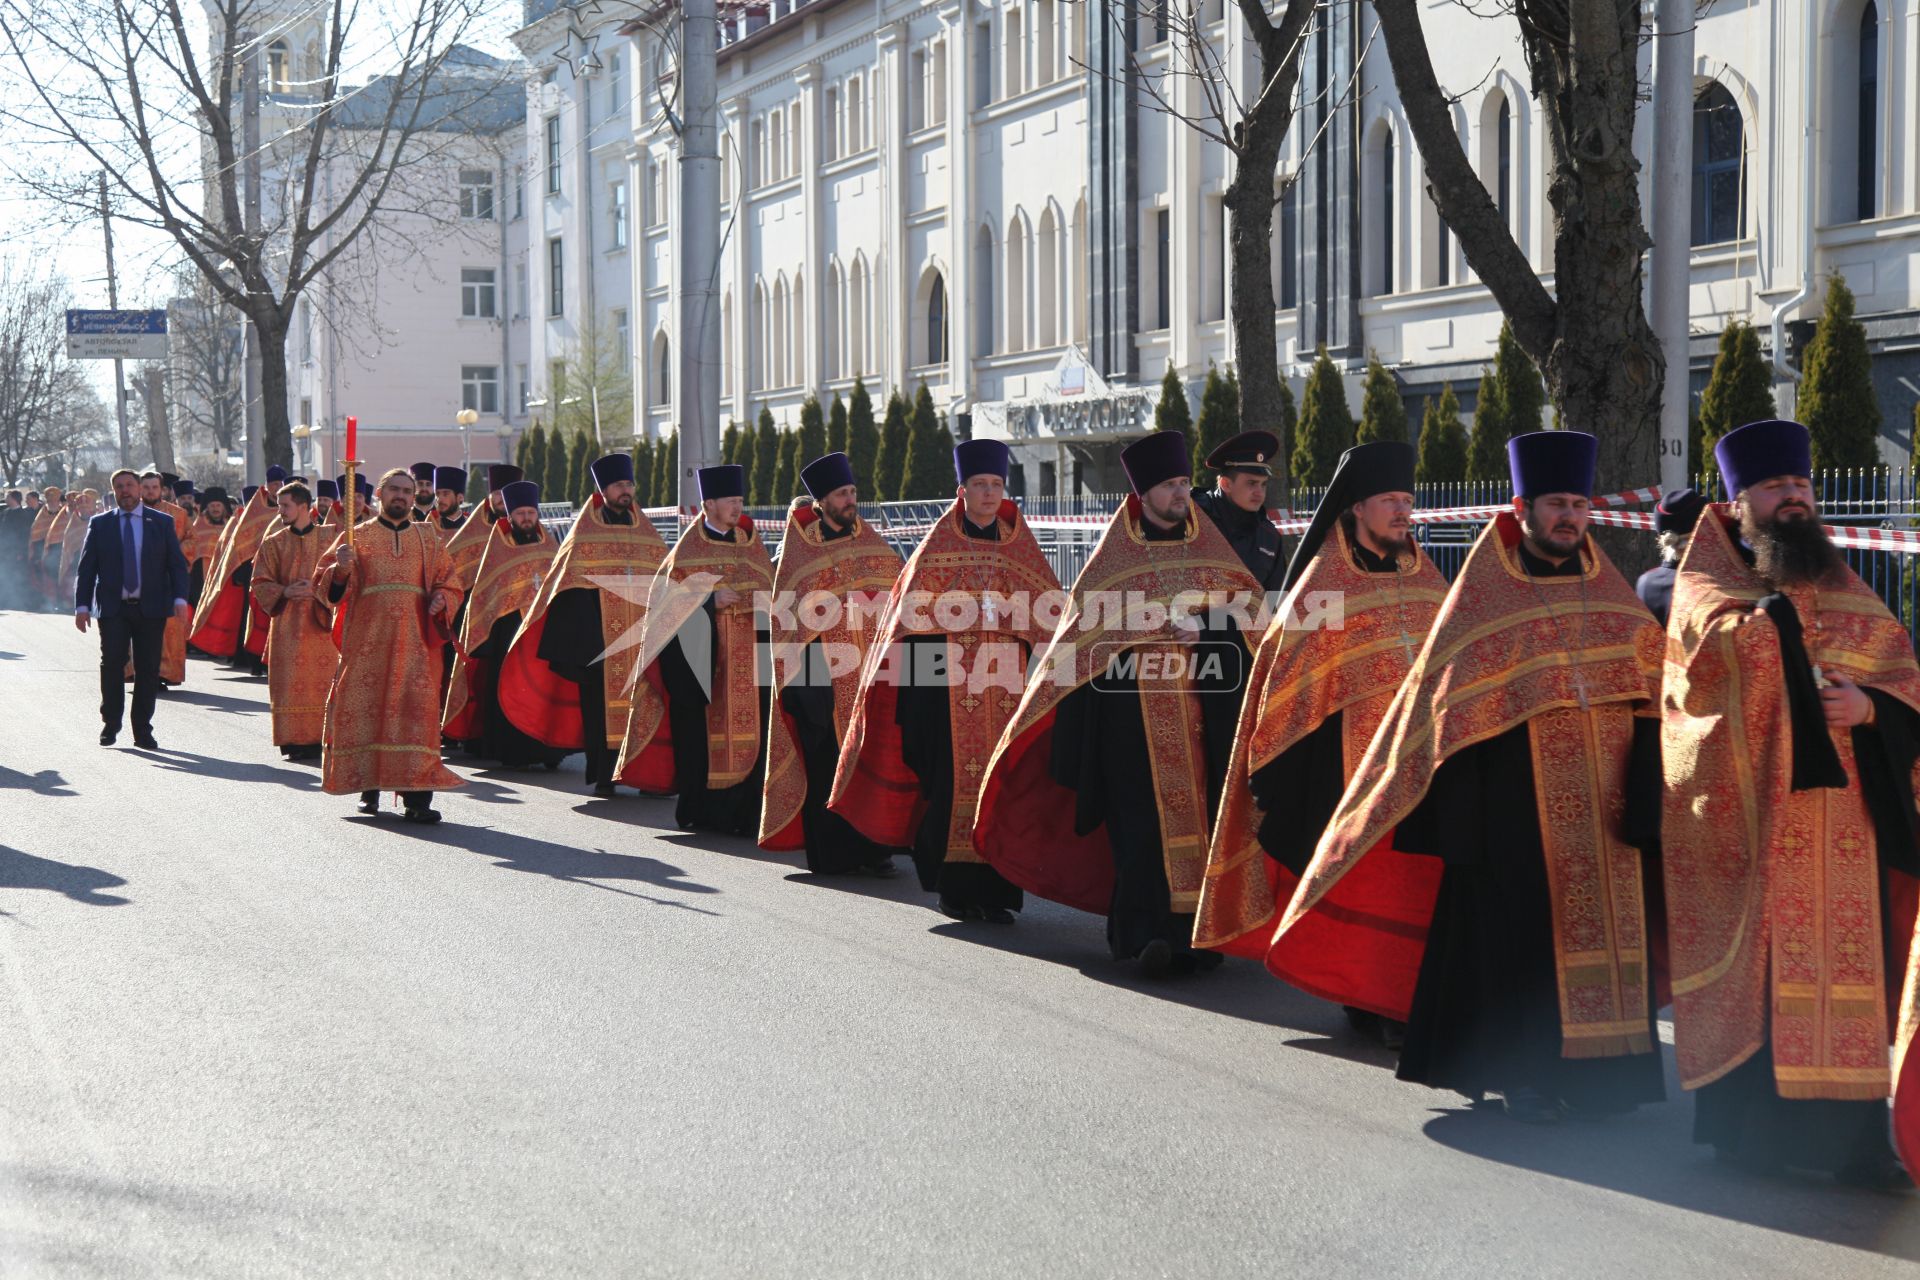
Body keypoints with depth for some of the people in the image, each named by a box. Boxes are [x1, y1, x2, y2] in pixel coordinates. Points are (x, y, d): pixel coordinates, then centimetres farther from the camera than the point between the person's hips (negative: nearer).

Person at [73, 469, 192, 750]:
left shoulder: (162, 523, 7)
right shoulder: (100, 524, 8)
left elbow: (177, 563, 5)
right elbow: (86, 568, 7)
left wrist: (179, 598, -9)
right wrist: (82, 605, -3)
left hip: (151, 608, 0)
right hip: (113, 609, 0)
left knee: (148, 669, 1)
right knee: (111, 664, -6)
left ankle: (143, 731, 8)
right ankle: (110, 724, 9)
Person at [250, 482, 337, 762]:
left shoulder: (329, 538, 4)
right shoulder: (273, 543, 8)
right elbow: (260, 583, 5)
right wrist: (285, 592, -13)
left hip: (321, 623, -1)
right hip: (287, 622, 1)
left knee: (323, 683, -4)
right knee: (290, 684, -4)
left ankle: (323, 738, 1)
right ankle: (294, 740, -1)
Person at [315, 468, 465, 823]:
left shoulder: (428, 542, 14)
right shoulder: (356, 537, 8)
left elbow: (449, 584, 17)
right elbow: (324, 585, 4)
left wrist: (441, 601, -5)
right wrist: (341, 570, -18)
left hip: (414, 643, 1)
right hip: (366, 640, -1)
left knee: (416, 709, -9)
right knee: (365, 710, 1)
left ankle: (416, 796, -12)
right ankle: (369, 787, 17)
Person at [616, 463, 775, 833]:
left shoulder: (749, 542, 13)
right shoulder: (689, 549, -1)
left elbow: (767, 593, 18)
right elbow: (664, 600, -6)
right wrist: (709, 600, -17)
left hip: (745, 658, 4)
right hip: (701, 657, -4)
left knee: (747, 731, -3)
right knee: (702, 732, -3)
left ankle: (742, 810, 2)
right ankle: (700, 811, 7)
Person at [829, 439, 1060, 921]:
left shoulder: (1019, 546, 11)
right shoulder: (938, 546, 3)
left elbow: (1050, 612, 11)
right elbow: (909, 615, 2)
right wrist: (909, 680, -6)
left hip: (1006, 682, 3)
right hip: (950, 681, -3)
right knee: (952, 777, -5)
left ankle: (994, 889, 5)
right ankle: (953, 888, 4)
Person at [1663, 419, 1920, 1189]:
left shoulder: (1848, 592, 19)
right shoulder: (1708, 583, 7)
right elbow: (1727, 641, -14)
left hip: (1842, 811, 3)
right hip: (1746, 817, -3)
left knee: (1848, 970, -1)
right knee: (1754, 970, -4)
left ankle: (1852, 1132, 3)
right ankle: (1751, 1124, 5)